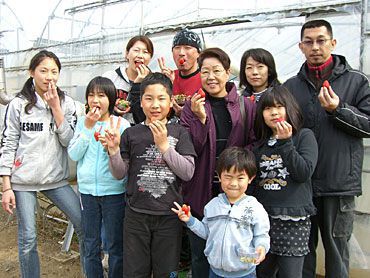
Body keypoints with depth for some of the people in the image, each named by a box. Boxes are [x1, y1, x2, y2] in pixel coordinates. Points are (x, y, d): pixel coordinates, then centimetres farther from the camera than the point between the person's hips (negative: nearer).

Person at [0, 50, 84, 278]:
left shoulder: (67, 103, 2)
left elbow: (69, 141, -7)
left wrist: (55, 107, -14)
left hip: (57, 178, 2)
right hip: (23, 180, -1)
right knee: (28, 238, 5)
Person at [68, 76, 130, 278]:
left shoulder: (121, 124, -6)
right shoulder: (82, 122, 3)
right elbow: (73, 155, -5)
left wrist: (110, 147, -24)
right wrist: (88, 128, -13)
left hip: (113, 191, -3)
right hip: (87, 190, 3)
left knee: (115, 245, 10)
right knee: (90, 245, 17)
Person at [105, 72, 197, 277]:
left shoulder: (179, 133, -1)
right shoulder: (131, 134, 1)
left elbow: (188, 172, -9)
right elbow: (119, 174, 3)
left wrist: (164, 145, -17)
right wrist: (114, 149, -14)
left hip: (169, 214, 0)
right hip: (136, 214, 1)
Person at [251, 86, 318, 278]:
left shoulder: (304, 136, -1)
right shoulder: (260, 143, 12)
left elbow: (304, 173, -13)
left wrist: (285, 142, -15)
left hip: (294, 220, -4)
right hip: (263, 217, 5)